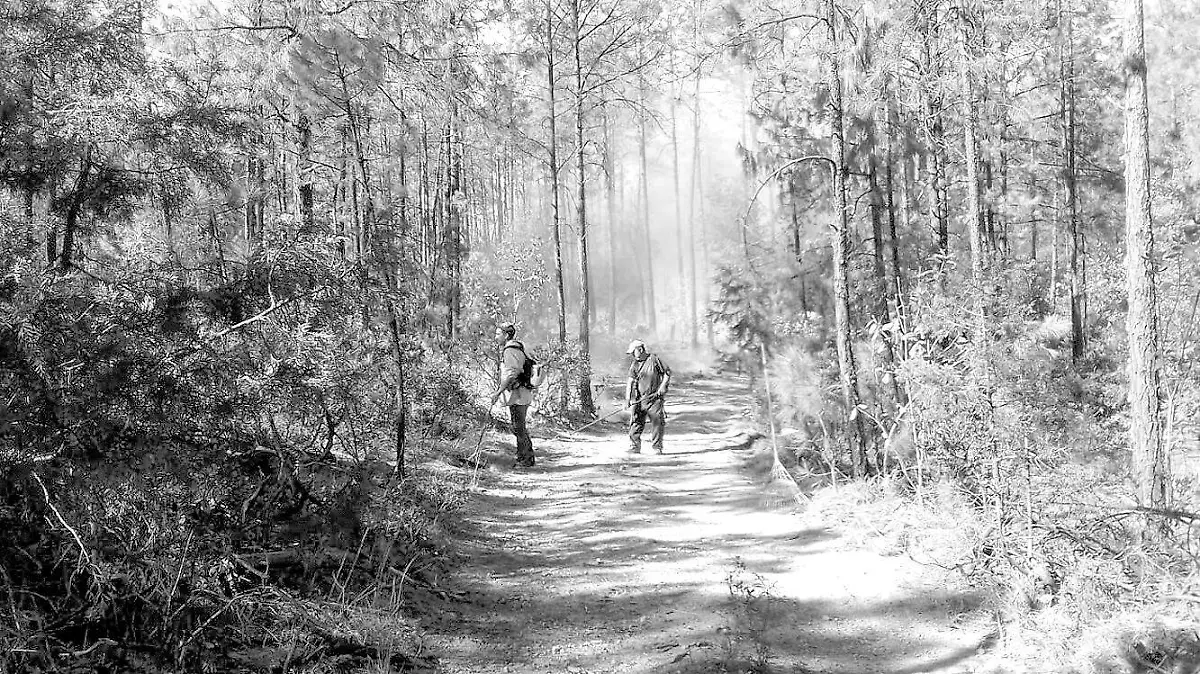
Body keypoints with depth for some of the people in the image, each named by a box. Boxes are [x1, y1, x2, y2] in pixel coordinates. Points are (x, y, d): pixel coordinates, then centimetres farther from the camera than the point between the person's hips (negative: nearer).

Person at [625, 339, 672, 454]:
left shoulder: (654, 360, -4)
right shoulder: (634, 364, 6)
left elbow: (667, 372, 2)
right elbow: (630, 381, 0)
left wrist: (663, 386, -8)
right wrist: (627, 398, -9)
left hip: (655, 397, -3)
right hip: (640, 399, 3)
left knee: (657, 423, -1)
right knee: (636, 423, -3)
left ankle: (657, 448, 10)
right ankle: (634, 447, 1)